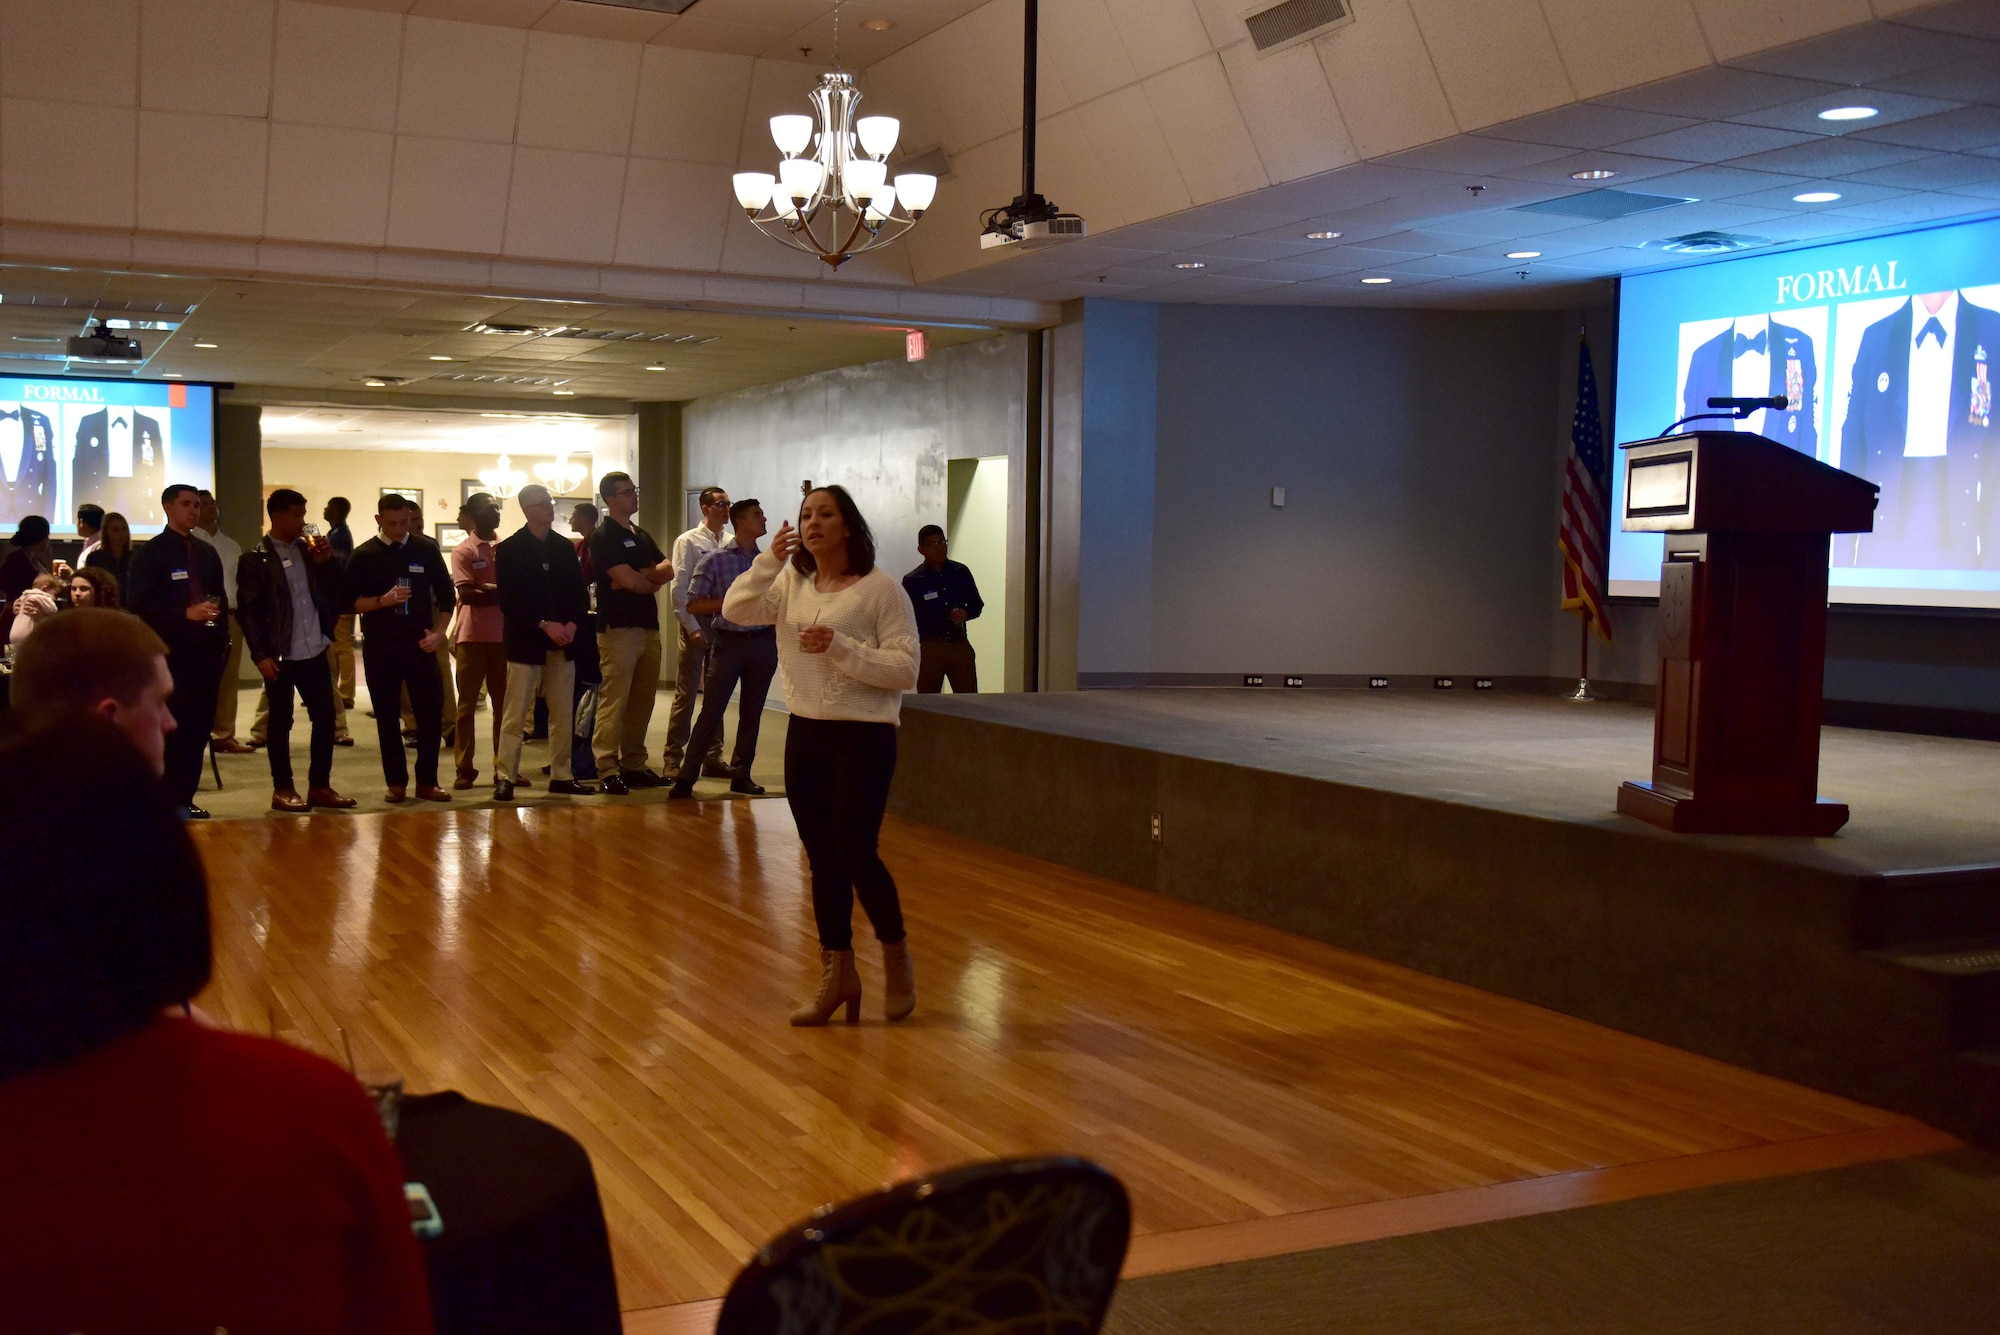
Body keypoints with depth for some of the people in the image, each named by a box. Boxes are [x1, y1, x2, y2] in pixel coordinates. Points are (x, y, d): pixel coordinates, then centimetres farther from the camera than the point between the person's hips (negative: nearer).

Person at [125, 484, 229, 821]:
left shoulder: (207, 553, 18)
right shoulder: (150, 554, -1)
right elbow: (138, 603, -10)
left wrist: (222, 635, 7)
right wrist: (186, 613, -19)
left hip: (206, 652, 6)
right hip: (170, 653, -5)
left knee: (199, 726, 5)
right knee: (172, 727, -6)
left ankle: (185, 799, 12)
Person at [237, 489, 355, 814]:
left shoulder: (309, 550, 10)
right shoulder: (255, 559, -5)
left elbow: (334, 593, 8)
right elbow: (248, 611, -8)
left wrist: (327, 561, -6)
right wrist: (261, 656, -13)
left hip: (314, 652, 5)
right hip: (280, 656, -5)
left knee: (325, 718, 6)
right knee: (281, 723, 4)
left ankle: (320, 786, 16)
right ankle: (283, 790, 12)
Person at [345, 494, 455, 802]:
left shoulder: (427, 551, 4)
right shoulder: (363, 555, 1)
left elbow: (446, 596, 9)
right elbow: (349, 602, -1)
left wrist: (438, 632, -3)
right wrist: (382, 601, -18)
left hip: (420, 644, 1)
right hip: (380, 647, 0)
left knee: (431, 711, -2)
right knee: (386, 715, 4)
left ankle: (427, 782, 7)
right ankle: (396, 782, 12)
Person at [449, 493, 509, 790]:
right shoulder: (464, 550, -2)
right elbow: (467, 594, -12)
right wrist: (498, 593, -11)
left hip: (503, 634, 4)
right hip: (472, 635, -3)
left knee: (504, 702, 6)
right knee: (467, 703, 2)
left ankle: (503, 767, 12)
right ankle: (464, 768, 6)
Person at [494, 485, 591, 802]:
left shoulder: (565, 547, 12)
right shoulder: (510, 549, -2)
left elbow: (580, 593, 10)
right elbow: (509, 600, -9)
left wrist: (572, 624, -8)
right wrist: (544, 625, -17)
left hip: (563, 642, 5)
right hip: (526, 642, -4)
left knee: (562, 714, 7)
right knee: (516, 714, -4)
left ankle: (561, 775, 14)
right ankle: (505, 777, 0)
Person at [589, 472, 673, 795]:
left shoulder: (642, 536, 20)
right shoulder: (604, 536, -5)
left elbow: (668, 569, 7)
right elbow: (628, 580, -15)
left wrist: (642, 576, -11)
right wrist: (653, 581, 4)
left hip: (648, 626, 8)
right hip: (618, 628, -8)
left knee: (642, 701, 9)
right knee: (614, 701, -10)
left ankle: (634, 765, 15)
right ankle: (608, 771, -9)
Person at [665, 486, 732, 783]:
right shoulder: (689, 541, -3)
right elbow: (679, 589, -7)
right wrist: (691, 627, -13)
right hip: (695, 627, -4)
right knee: (686, 694, -1)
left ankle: (712, 758, 18)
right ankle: (673, 759, 6)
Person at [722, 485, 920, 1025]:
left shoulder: (882, 589, -9)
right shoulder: (791, 584, 8)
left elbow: (906, 669, -13)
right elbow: (736, 610, -3)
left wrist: (840, 647, -22)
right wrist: (770, 560, -14)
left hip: (863, 736, -6)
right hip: (805, 734, 6)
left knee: (854, 854, -8)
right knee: (821, 860, 10)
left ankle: (895, 952, 19)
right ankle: (838, 975, 22)